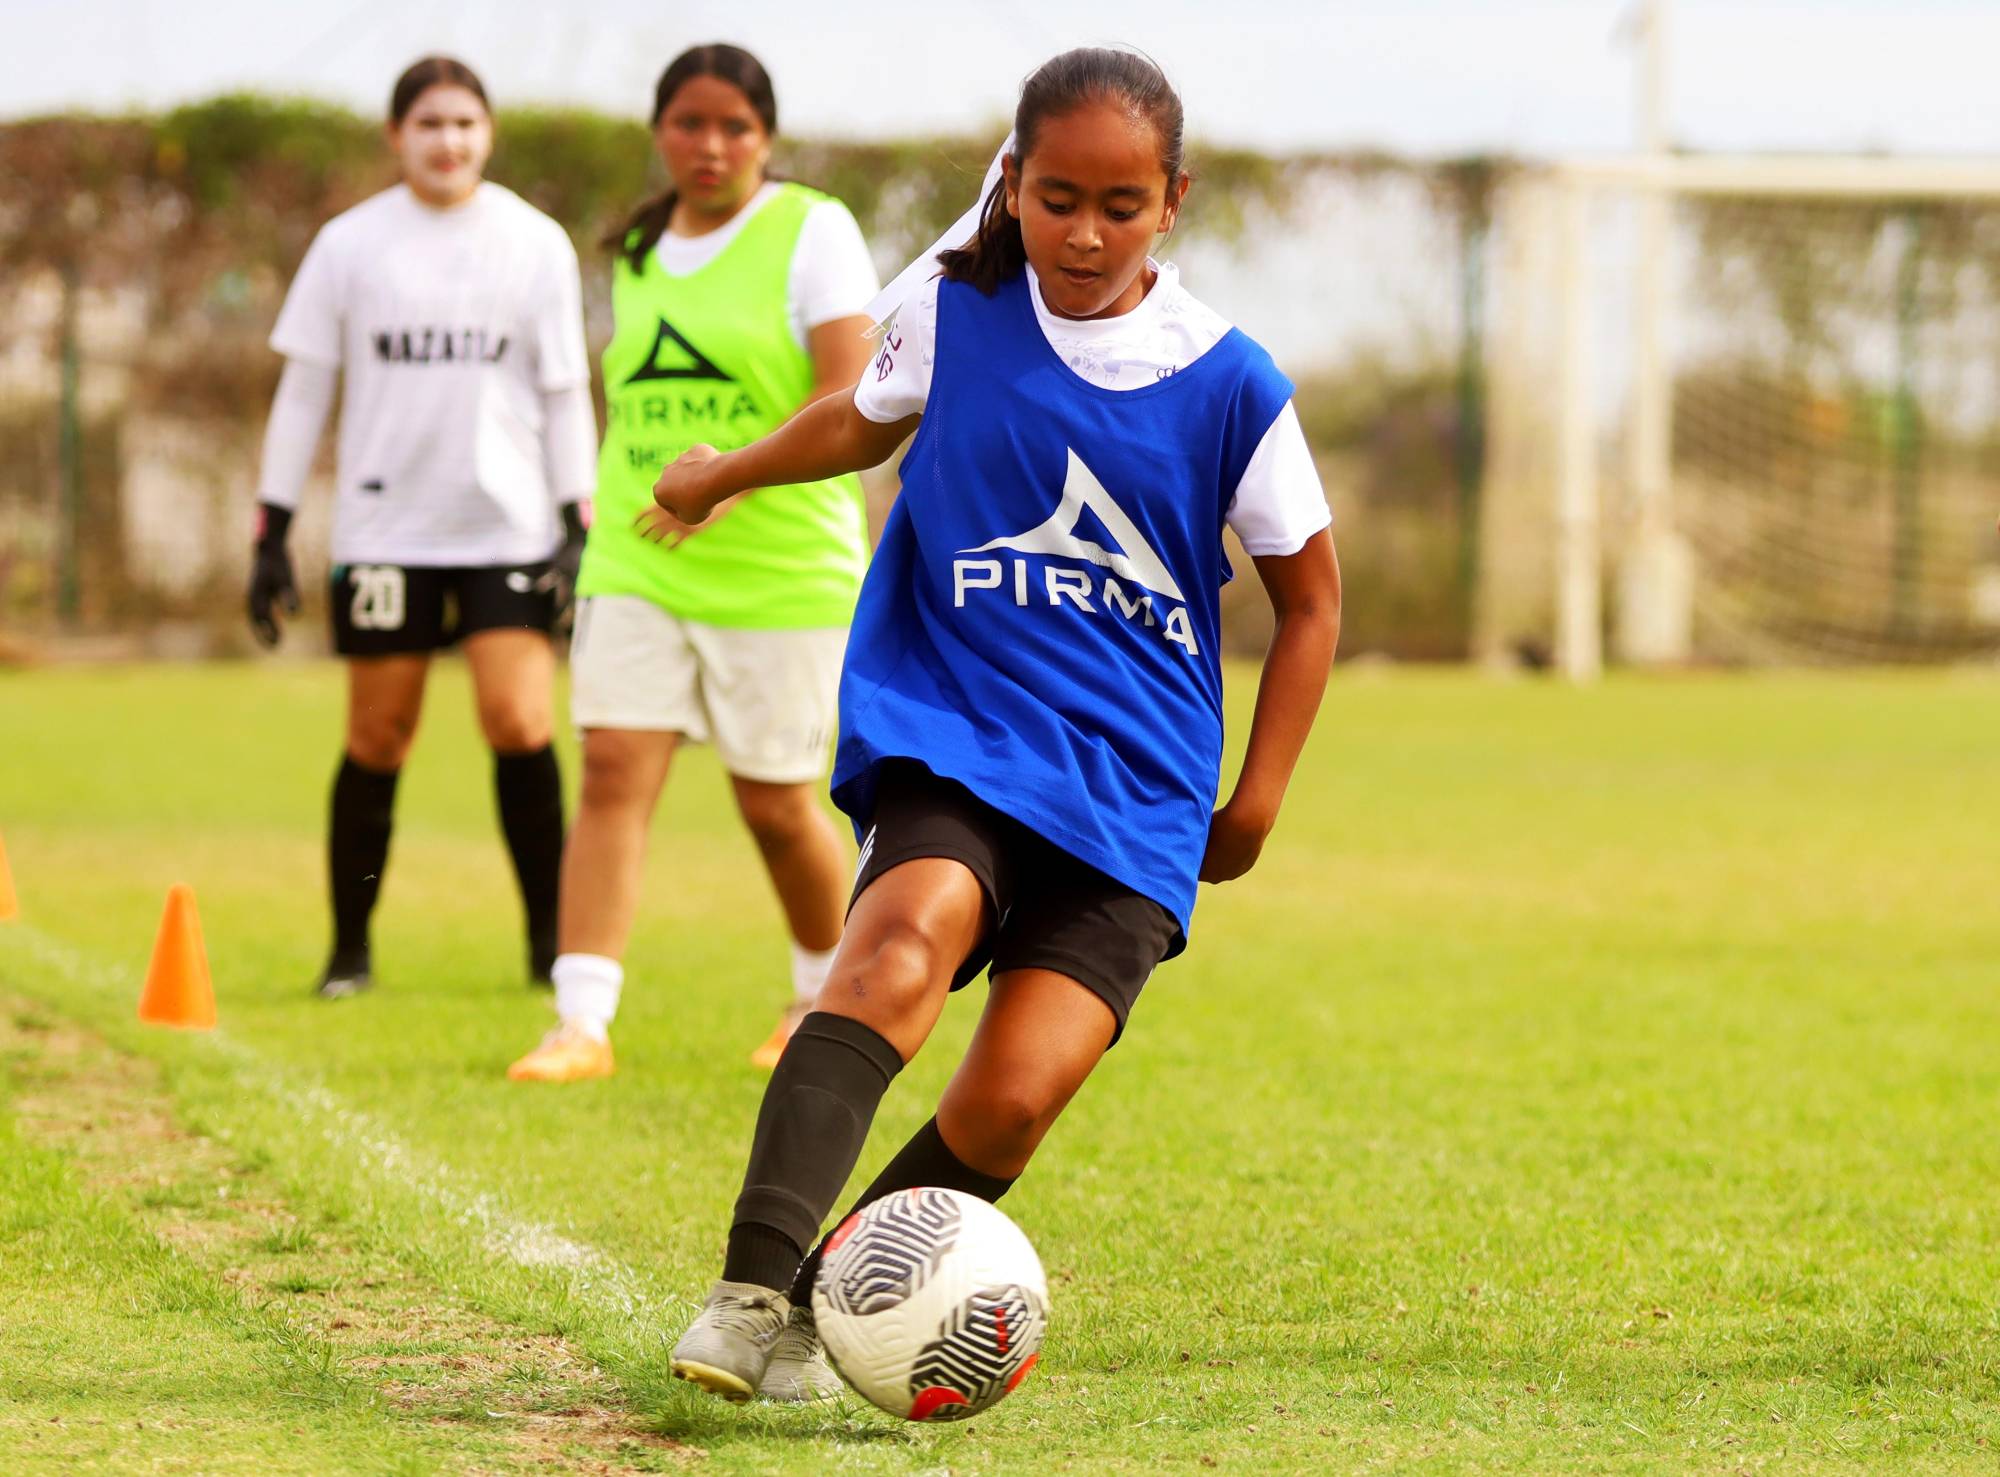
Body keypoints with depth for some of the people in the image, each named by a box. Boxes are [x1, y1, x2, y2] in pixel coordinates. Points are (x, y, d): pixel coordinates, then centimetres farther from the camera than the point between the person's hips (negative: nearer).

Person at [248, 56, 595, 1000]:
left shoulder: (536, 243, 4)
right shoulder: (349, 244, 4)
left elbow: (565, 394, 7)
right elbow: (302, 392, 7)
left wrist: (576, 531, -1)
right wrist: (271, 538, 3)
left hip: (509, 526, 0)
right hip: (384, 526, 0)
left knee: (519, 726, -13)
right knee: (376, 740, 2)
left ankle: (549, 940, -1)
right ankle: (350, 950, 14)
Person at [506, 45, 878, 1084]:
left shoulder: (812, 231, -7)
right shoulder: (638, 253, 11)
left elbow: (852, 399, -18)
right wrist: (616, 505, 16)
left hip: (783, 572, -4)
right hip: (637, 568, 4)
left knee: (775, 804, 5)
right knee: (612, 773, -11)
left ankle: (827, 999, 30)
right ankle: (582, 1023, -14)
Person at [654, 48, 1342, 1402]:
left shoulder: (1230, 386, -2)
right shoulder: (956, 319, 2)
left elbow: (1310, 593, 11)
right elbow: (868, 420, 27)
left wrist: (1255, 804, 9)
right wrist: (728, 474, 42)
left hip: (1134, 790, 0)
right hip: (953, 737, 0)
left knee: (1015, 1098, -17)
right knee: (911, 935, -33)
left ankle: (821, 1308, 5)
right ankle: (750, 1289, -40)